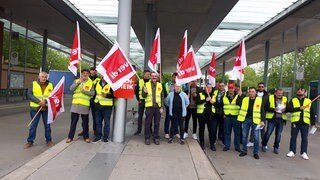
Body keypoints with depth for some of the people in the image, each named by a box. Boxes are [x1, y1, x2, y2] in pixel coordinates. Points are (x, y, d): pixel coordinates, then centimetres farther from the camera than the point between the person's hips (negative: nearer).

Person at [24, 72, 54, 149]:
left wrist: (46, 101, -21)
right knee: (33, 125, 6)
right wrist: (39, 101, -20)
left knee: (47, 125, 9)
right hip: (35, 108, -1)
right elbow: (29, 95, -8)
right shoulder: (33, 84, 0)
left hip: (47, 108, 1)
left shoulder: (50, 85, 3)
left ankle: (48, 140, 21)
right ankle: (30, 141, 18)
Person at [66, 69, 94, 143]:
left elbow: (92, 93, -4)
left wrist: (84, 91, -17)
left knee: (85, 122, 7)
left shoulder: (91, 83, 5)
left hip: (85, 105, -1)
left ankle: (86, 137, 19)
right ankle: (70, 137, 17)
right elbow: (71, 89, -6)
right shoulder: (76, 81, 10)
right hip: (75, 104, 1)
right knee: (73, 122, 7)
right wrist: (78, 82, -15)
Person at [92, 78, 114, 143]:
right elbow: (95, 91, 20)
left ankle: (106, 137, 16)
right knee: (98, 121, 11)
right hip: (98, 105, 5)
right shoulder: (97, 82, 9)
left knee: (106, 122, 5)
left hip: (107, 106, -5)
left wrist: (107, 95, -23)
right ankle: (98, 136, 23)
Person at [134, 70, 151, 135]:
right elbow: (136, 91, 6)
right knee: (140, 116, 6)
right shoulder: (139, 81, 2)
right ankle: (139, 130, 17)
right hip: (141, 101, 1)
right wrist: (138, 99, 0)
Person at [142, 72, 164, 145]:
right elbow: (143, 96, 3)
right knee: (148, 123, 3)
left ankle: (156, 138, 18)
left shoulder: (160, 85, 9)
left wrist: (162, 107, 0)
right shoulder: (146, 84, 5)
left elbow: (162, 97, 8)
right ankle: (147, 138, 14)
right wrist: (145, 92, -20)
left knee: (157, 123, 7)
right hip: (149, 107, -1)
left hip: (158, 107, 1)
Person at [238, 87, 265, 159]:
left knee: (256, 137, 0)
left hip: (255, 120, -2)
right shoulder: (245, 99, 8)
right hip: (246, 119, 3)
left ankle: (256, 153, 14)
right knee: (244, 136, 7)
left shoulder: (260, 100, 0)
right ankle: (244, 151, 21)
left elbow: (262, 111, -2)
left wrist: (262, 121, -8)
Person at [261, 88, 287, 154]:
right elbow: (266, 107, -7)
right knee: (268, 133, -1)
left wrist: (285, 109, -12)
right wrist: (273, 109, -21)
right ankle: (264, 145, 17)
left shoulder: (285, 99, 8)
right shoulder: (270, 98, -2)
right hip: (272, 118, -3)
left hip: (281, 119, 3)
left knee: (278, 134, 8)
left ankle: (276, 147, 22)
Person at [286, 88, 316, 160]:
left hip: (305, 123, 1)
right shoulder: (293, 100, 6)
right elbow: (289, 109, -9)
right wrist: (299, 108, -17)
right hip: (295, 122, 0)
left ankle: (303, 153, 18)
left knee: (304, 139, 6)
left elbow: (312, 113, 9)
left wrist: (313, 123, 4)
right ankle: (292, 151, 18)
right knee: (293, 137, 7)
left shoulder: (309, 101, 9)